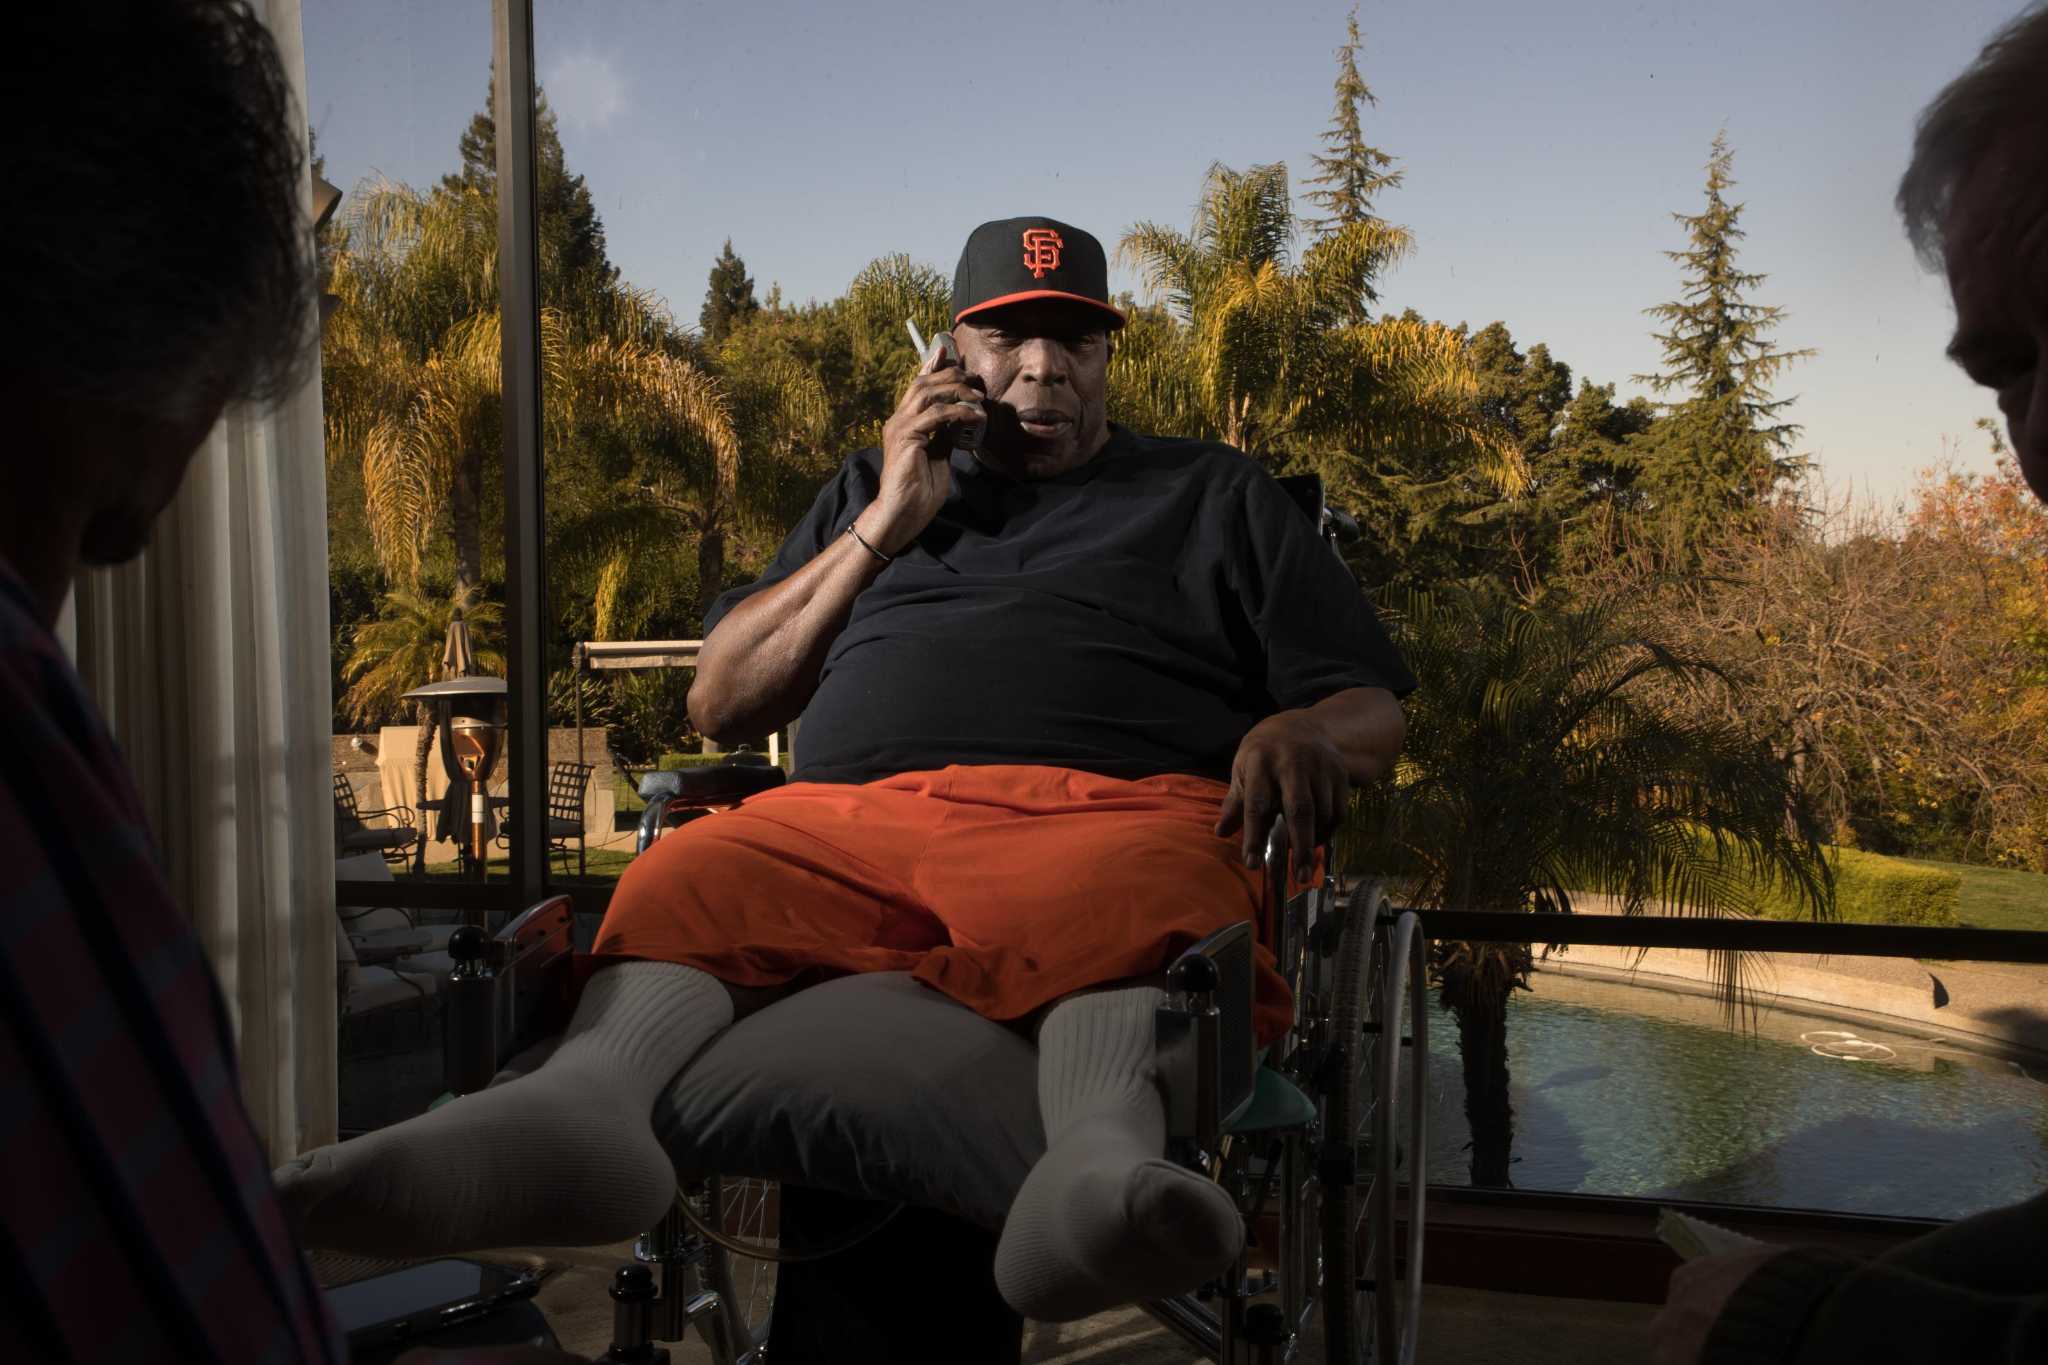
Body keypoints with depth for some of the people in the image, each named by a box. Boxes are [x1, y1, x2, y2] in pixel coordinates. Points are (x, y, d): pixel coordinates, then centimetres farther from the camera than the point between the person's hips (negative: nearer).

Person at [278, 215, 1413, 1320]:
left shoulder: (1211, 494, 28)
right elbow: (720, 706, 25)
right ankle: (584, 1099, -55)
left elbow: (1369, 712, 21)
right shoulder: (870, 488, 32)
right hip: (856, 815, 2)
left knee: (1118, 912, -38)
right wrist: (884, 528, 16)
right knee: (689, 879, -30)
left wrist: (1303, 735, -6)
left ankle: (1102, 1160, -63)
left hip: (1106, 814, -2)